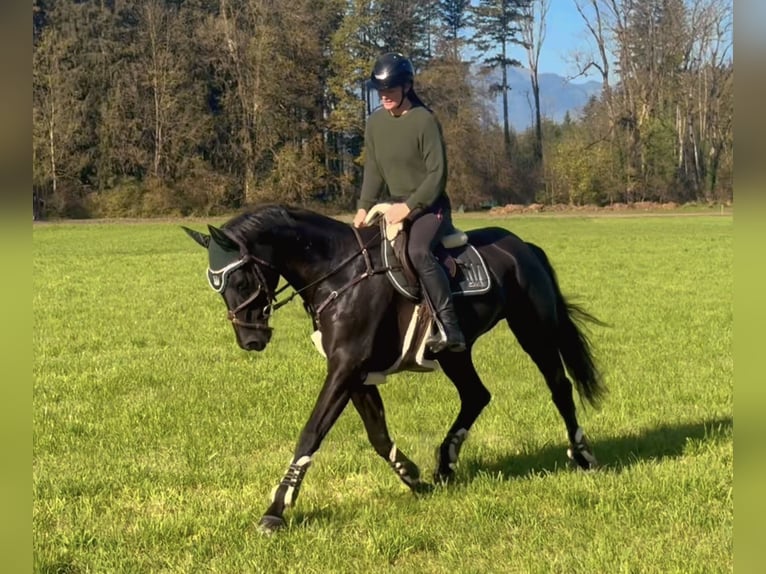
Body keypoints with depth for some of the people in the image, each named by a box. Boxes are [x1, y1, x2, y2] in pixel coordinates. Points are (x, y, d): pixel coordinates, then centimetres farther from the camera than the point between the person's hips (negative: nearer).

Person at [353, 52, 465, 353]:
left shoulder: (425, 120, -15)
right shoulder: (375, 123, 5)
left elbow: (437, 174, -17)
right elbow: (373, 170, 11)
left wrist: (409, 206, -23)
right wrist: (363, 207, -2)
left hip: (430, 207, -8)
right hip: (397, 207, 8)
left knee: (418, 251, -33)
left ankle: (450, 329, -33)